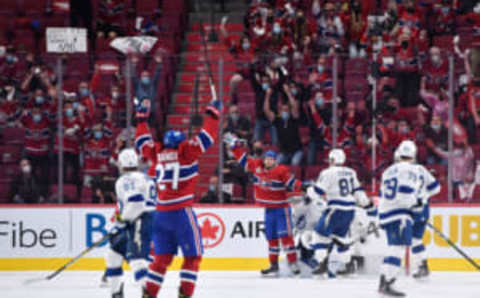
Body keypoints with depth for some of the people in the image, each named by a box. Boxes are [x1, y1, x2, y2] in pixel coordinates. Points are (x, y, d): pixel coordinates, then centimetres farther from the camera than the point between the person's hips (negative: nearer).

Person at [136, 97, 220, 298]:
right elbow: (206, 138, -4)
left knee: (162, 258, 12)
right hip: (182, 213, -5)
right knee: (193, 256, 3)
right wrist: (213, 113, 6)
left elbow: (143, 142, 25)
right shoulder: (186, 152, -4)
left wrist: (141, 118, 35)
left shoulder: (157, 154, 9)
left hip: (161, 214, 6)